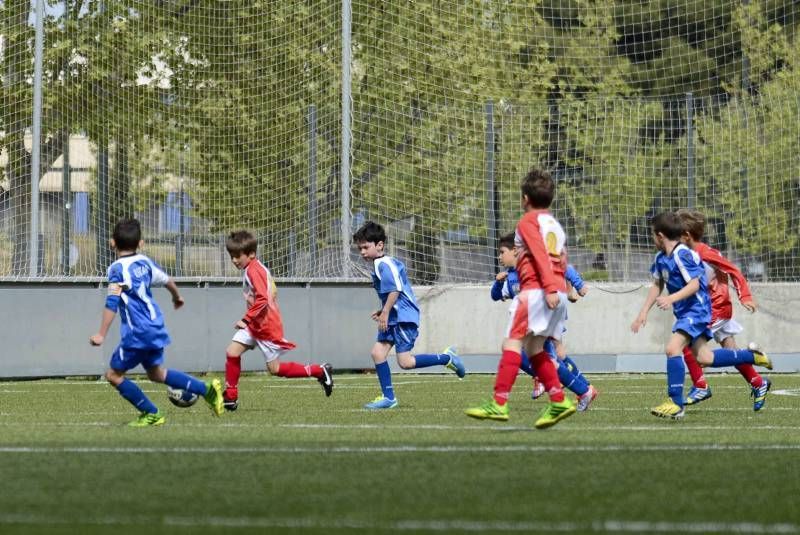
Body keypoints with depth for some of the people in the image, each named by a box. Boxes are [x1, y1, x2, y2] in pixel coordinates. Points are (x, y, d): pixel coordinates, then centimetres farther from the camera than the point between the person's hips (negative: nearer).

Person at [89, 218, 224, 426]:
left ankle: (150, 413, 6)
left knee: (114, 375, 3)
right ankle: (207, 390, 16)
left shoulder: (118, 269, -13)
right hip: (155, 329, 8)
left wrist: (101, 335, -22)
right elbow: (167, 281, 23)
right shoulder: (145, 262, 8)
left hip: (137, 334, -8)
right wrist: (177, 297, 45)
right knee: (156, 372, 23)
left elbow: (112, 304, -23)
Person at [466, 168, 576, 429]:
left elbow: (540, 254, -14)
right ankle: (559, 400, 4)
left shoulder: (528, 221, -1)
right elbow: (561, 262, 18)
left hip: (535, 289, -8)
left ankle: (499, 404, -19)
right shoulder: (556, 225, 23)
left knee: (512, 342, -11)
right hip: (558, 294, 8)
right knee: (534, 349, 14)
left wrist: (549, 288, -21)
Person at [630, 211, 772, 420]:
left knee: (673, 348, -23)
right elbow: (657, 285, 19)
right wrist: (644, 312, 13)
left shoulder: (682, 255, -20)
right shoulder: (661, 258, 9)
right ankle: (751, 356, 28)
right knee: (704, 358, 12)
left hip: (696, 310, -10)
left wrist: (672, 298, -36)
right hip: (684, 313, 10)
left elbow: (694, 284, -24)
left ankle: (676, 404, -22)